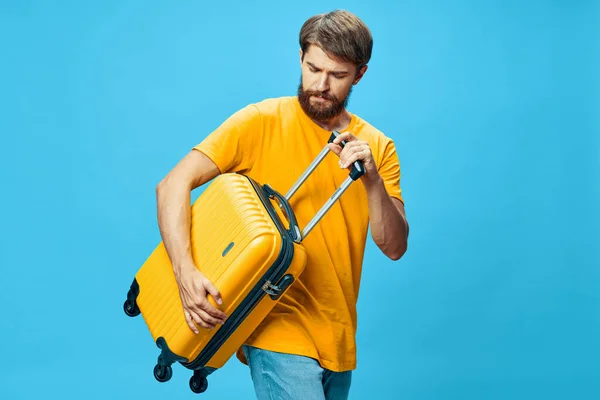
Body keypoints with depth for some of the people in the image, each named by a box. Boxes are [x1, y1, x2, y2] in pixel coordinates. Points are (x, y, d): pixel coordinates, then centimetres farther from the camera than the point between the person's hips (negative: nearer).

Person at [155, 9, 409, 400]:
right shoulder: (262, 122, -8)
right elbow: (173, 185, -12)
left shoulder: (378, 147, 4)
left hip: (339, 337, 5)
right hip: (280, 328, -5)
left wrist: (372, 181, -19)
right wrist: (185, 272, -25)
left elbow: (394, 247, -2)